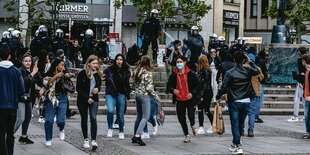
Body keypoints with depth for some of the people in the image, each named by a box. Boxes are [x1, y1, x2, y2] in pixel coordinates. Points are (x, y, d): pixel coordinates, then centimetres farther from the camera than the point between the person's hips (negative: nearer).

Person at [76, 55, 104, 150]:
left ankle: (94, 140, -17)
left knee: (93, 118, -12)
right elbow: (78, 89, -9)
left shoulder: (98, 74, 2)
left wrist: (97, 89, -8)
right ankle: (86, 139, 22)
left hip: (94, 99, 2)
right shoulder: (82, 74, -10)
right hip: (83, 100, -2)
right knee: (84, 119, 10)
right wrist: (87, 98, -16)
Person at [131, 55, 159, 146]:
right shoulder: (148, 73, -15)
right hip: (145, 95, -8)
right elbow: (149, 87, -17)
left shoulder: (136, 71, 6)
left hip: (137, 94, 8)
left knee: (139, 116, 16)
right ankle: (137, 136, -15)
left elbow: (133, 84, 11)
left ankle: (135, 136, 18)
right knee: (145, 117, -4)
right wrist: (156, 96, -6)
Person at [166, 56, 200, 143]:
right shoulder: (174, 75, 2)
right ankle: (186, 135, 24)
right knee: (181, 118, 6)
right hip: (179, 100, 3)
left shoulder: (191, 74, -5)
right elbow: (169, 86, 6)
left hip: (190, 99, -3)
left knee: (191, 115, -17)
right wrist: (173, 90, -15)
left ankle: (192, 126, 20)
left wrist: (192, 93, -15)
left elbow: (198, 85, -1)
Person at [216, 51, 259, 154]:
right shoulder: (248, 71, -2)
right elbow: (257, 71, 21)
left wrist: (218, 97, 2)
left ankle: (238, 146, -8)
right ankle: (235, 144, 29)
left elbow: (224, 87, -12)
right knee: (240, 123, 16)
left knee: (235, 124, -1)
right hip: (246, 101, 4)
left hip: (234, 102, -4)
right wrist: (250, 62, 21)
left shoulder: (230, 73, -12)